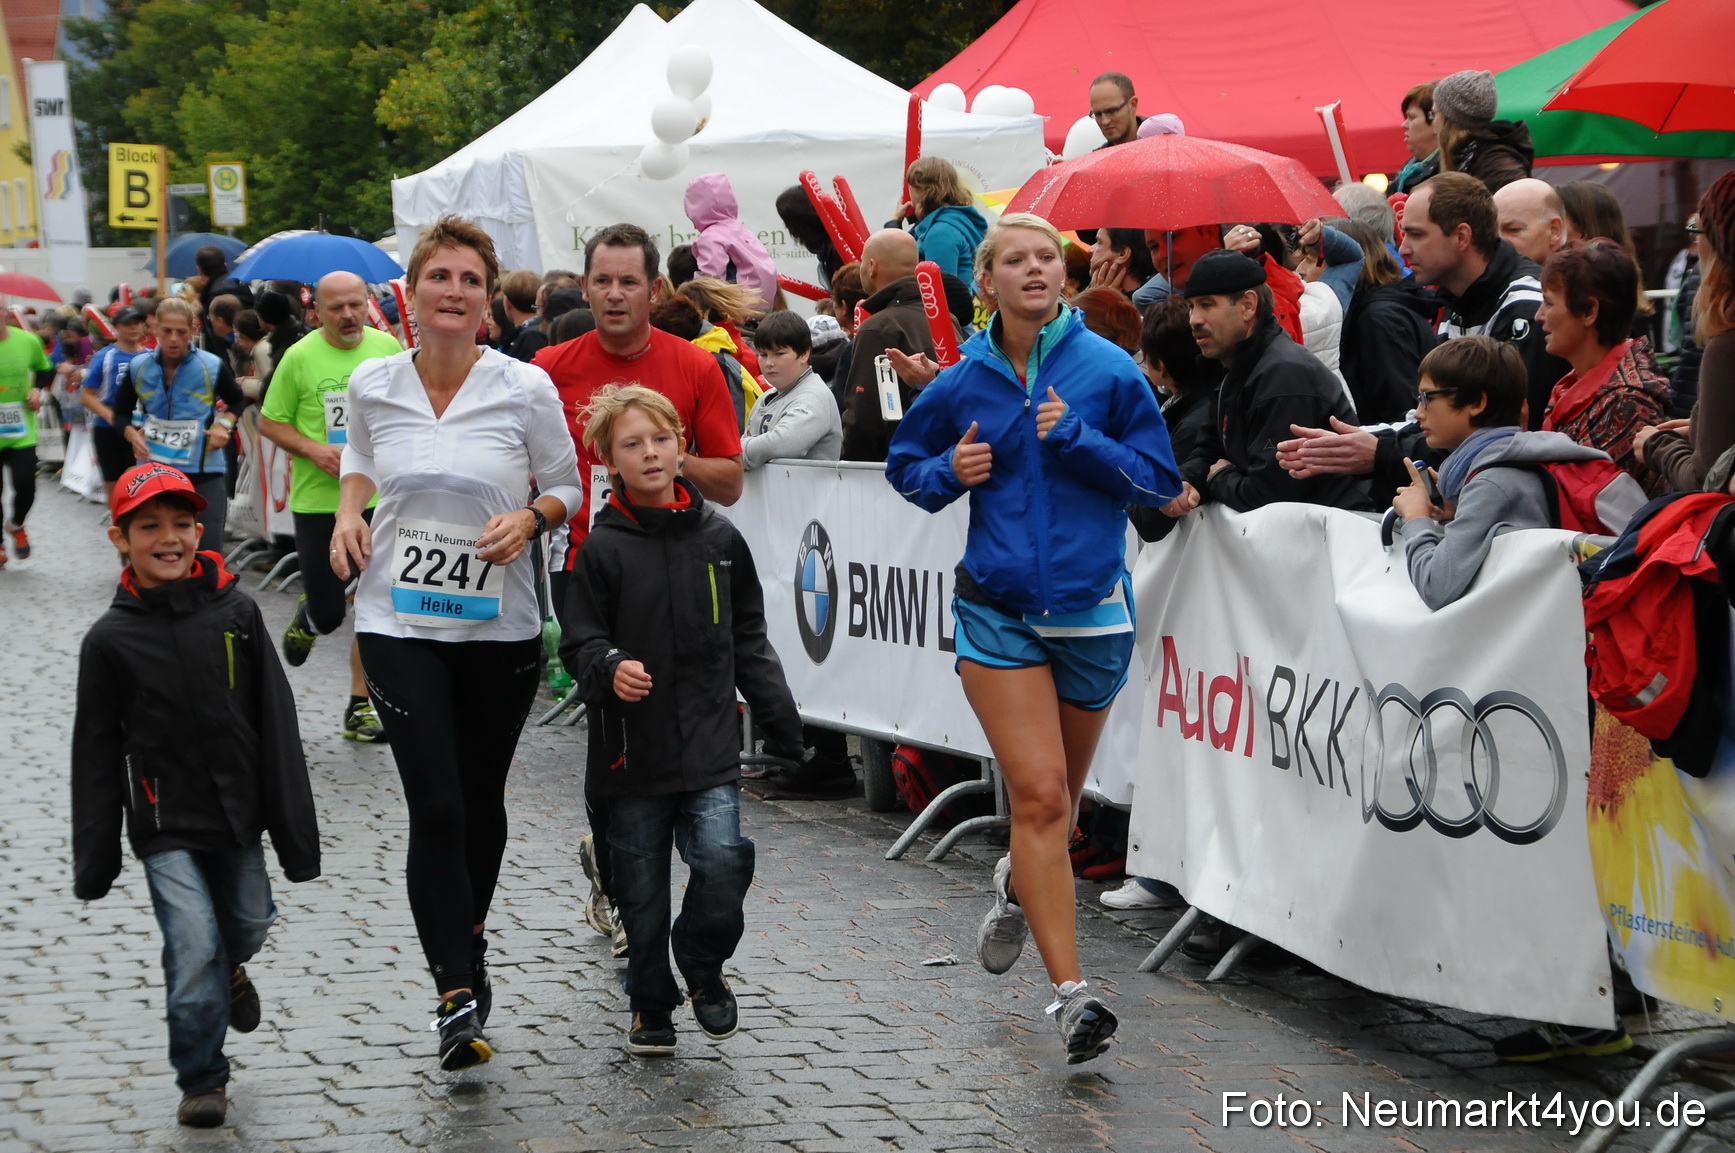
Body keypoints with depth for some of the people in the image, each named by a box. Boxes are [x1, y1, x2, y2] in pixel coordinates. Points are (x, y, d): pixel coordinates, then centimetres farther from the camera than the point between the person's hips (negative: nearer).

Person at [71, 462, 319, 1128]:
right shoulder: (111, 640, -7)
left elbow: (276, 724, 0)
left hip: (237, 818, 3)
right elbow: (97, 754, -1)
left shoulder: (236, 614, -3)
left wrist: (294, 827, -2)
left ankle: (229, 972, 52)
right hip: (166, 825, -2)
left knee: (249, 924, 16)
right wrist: (94, 857, -2)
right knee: (193, 946, -8)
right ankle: (201, 1078, 9)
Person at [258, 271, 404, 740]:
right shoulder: (300, 357, -6)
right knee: (328, 613, 3)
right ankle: (307, 616, 41)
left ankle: (360, 706, 11)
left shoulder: (387, 347, 2)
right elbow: (270, 423, 0)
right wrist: (314, 450, -15)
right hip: (317, 502, -2)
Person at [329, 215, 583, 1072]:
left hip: (499, 626, 0)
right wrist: (348, 511, 1)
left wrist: (530, 519, -16)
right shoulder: (373, 384, 0)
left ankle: (470, 935, 41)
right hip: (398, 623, 0)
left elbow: (566, 486, 5)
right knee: (435, 805, -12)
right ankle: (457, 995, -11)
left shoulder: (525, 388, -7)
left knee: (481, 800, 14)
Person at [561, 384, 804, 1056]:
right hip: (633, 748, -1)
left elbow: (748, 637, 14)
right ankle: (651, 1003, 24)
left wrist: (779, 716, 12)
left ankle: (703, 966, 11)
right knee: (640, 887, 6)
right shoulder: (603, 548, -3)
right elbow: (580, 642, -3)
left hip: (710, 742, 1)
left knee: (722, 858, -15)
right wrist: (609, 669, -24)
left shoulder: (719, 538, 6)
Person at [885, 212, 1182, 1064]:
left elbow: (1160, 482, -3)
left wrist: (1078, 440, -16)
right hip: (998, 609, -1)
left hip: (1090, 609, 1)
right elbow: (905, 466, 16)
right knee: (1038, 793, -12)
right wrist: (950, 472, -7)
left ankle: (1019, 884, 51)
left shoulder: (1108, 371, -4)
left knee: (1057, 796, 16)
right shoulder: (962, 385, 1)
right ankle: (1071, 991, -11)